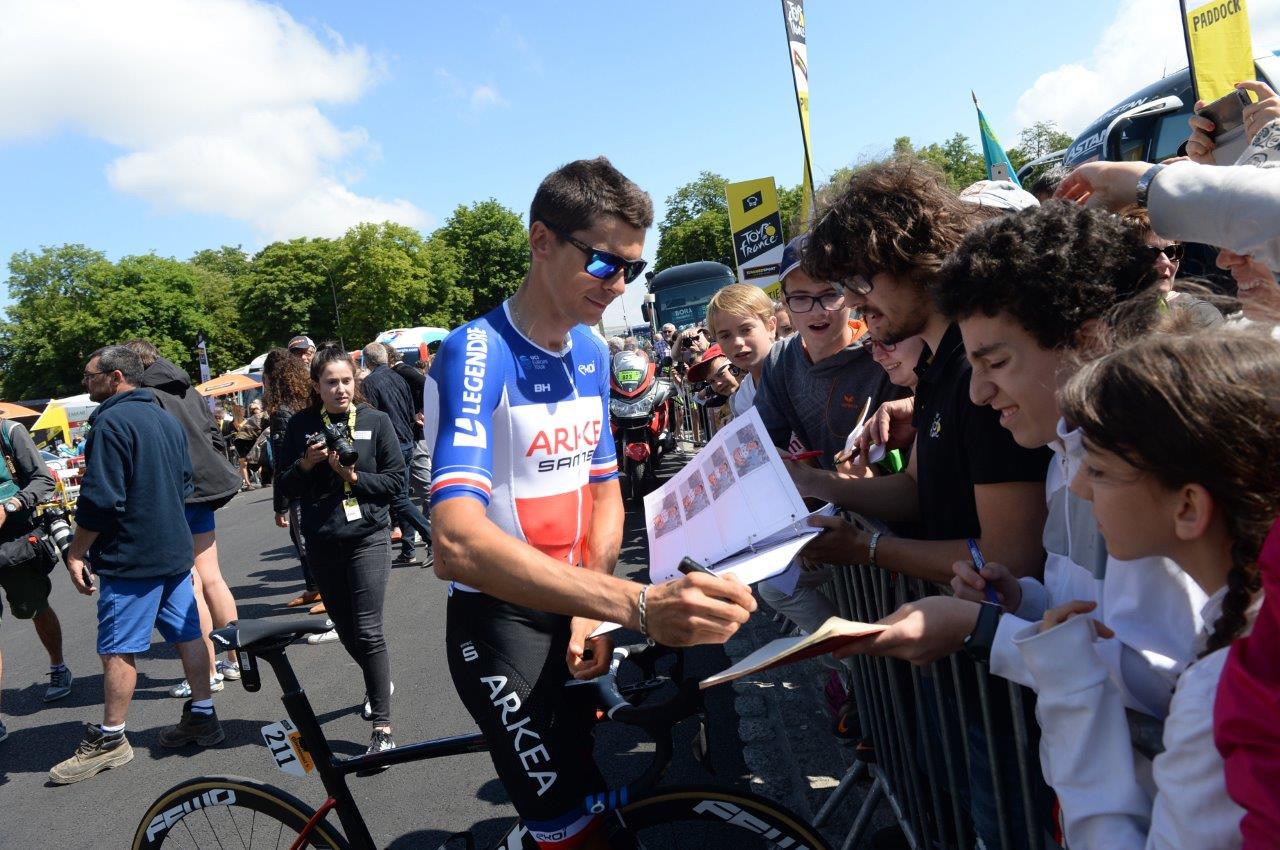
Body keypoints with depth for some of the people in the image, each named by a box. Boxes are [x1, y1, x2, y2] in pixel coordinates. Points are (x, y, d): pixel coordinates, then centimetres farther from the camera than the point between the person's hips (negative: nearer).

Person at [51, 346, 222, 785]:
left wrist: (77, 551, -10)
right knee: (188, 634, 11)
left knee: (117, 647, 1)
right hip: (176, 550, 8)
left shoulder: (111, 422, -14)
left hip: (131, 555, -8)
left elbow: (101, 499, -18)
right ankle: (203, 716, 18)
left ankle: (110, 739, 10)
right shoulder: (166, 418, 12)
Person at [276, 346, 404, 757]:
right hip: (322, 542, 3)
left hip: (368, 537, -3)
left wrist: (354, 477, -17)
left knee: (368, 630, -8)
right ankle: (379, 682, 43)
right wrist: (307, 463, -14)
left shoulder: (376, 421, -3)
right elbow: (286, 488, 4)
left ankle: (382, 726, 0)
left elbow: (396, 481, -4)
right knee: (345, 629, 15)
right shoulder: (301, 425, 2)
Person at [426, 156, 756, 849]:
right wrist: (637, 605, -45)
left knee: (611, 784, 19)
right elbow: (458, 543, -35)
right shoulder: (475, 356, -21)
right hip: (502, 619, -7)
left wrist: (593, 610, -8)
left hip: (577, 613, 7)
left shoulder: (592, 354, 3)